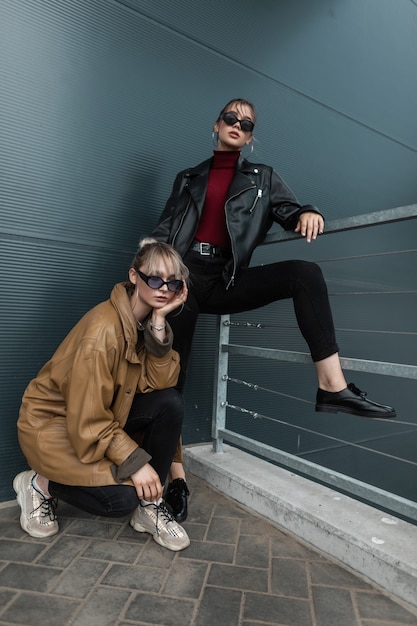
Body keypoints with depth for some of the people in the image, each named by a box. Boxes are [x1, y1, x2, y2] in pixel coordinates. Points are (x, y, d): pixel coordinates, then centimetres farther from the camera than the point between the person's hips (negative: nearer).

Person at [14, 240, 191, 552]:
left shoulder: (148, 319, -6)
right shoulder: (104, 328, -30)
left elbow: (158, 383, -17)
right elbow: (88, 419, -27)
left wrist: (159, 321, -25)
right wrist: (135, 462, -25)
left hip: (108, 412, 7)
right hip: (53, 421, -7)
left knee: (171, 403, -16)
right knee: (121, 497, -20)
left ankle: (148, 506, -1)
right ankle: (40, 483, 8)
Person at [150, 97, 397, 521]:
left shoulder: (262, 177, 19)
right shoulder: (188, 178, 20)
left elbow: (288, 210, 5)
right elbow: (163, 231, 14)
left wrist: (307, 214, -20)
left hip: (225, 281, 0)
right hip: (184, 277, 0)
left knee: (304, 273, -23)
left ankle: (332, 386, -29)